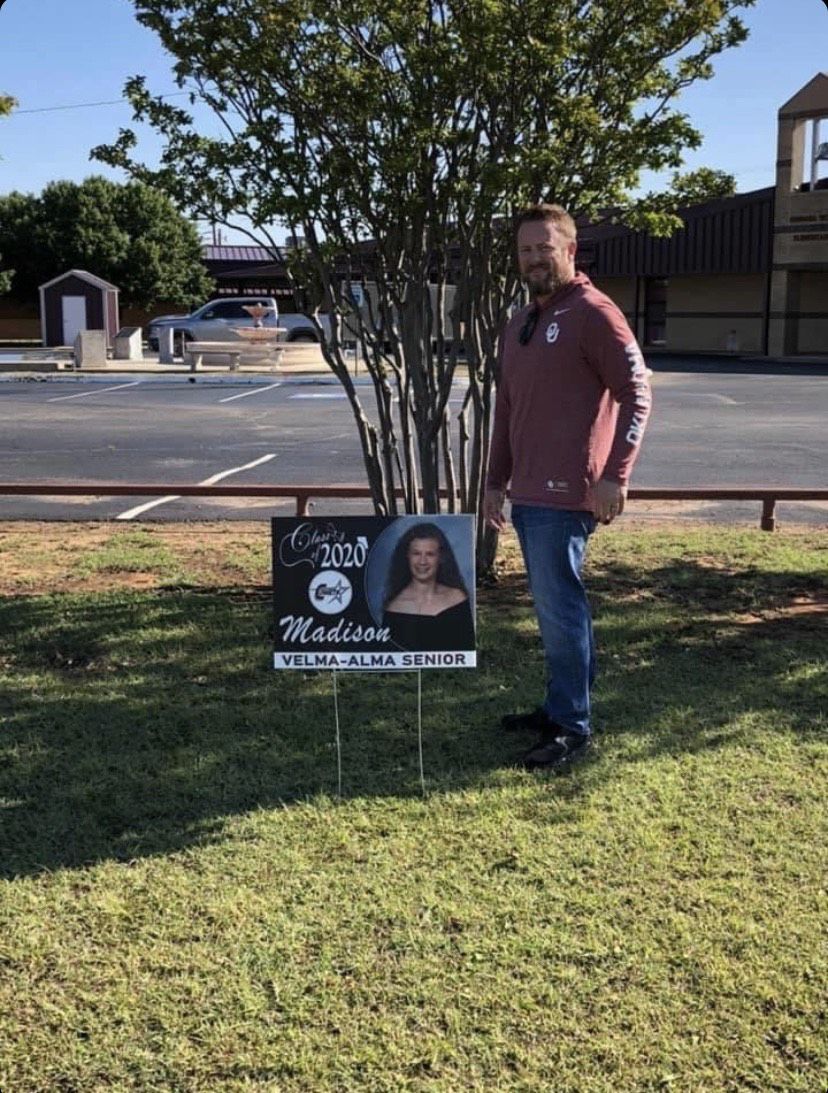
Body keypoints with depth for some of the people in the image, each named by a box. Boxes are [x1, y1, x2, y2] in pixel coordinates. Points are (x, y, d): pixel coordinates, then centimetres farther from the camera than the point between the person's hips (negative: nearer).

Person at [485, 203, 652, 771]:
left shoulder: (594, 313, -8)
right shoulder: (518, 325, 17)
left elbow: (637, 395, -13)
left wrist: (615, 476, -18)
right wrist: (496, 480, 20)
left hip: (566, 494, -8)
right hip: (527, 493, 8)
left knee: (560, 609, -5)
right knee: (555, 607, 15)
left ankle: (573, 728, 5)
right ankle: (562, 706, 26)